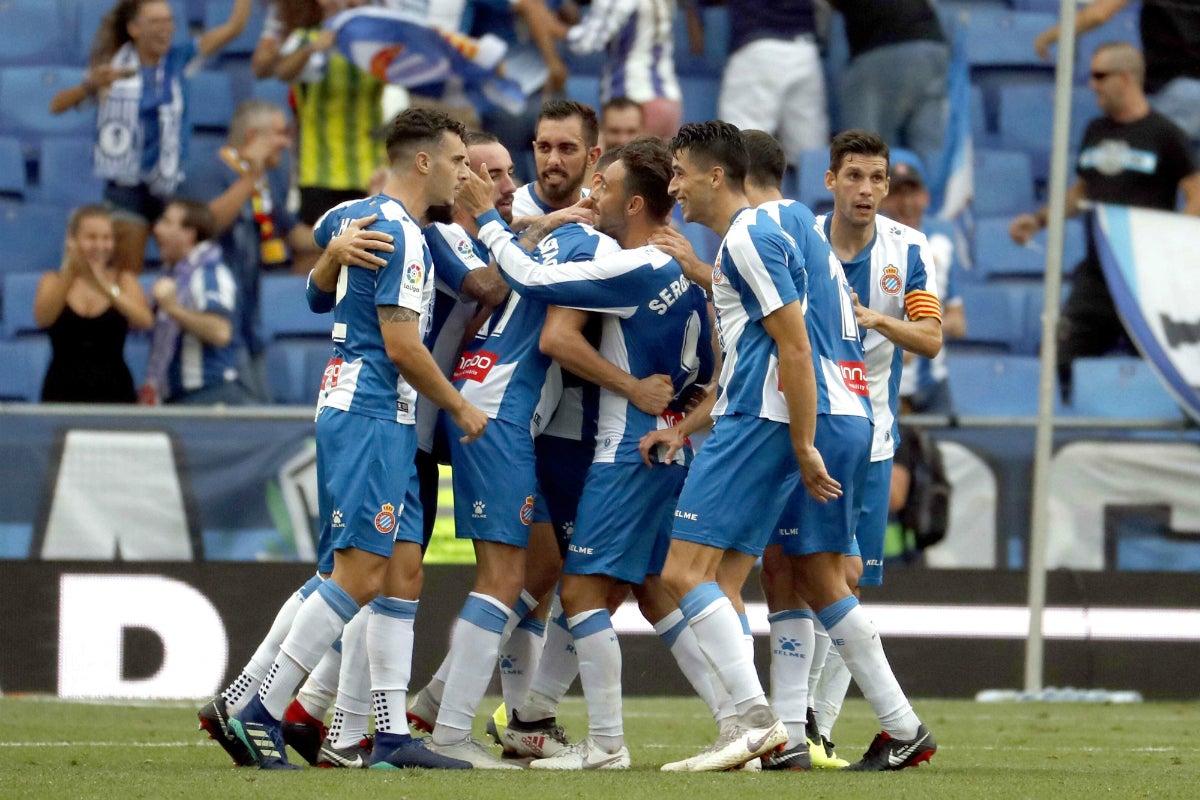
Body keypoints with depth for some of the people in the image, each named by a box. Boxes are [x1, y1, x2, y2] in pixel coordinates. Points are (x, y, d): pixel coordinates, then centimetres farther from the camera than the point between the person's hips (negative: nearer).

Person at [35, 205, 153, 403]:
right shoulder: (54, 281, 7)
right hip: (63, 392, 0)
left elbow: (144, 320, -13)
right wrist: (69, 276, -28)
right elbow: (43, 318, -14)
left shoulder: (123, 280, 6)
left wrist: (106, 288, -29)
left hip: (114, 392, 0)